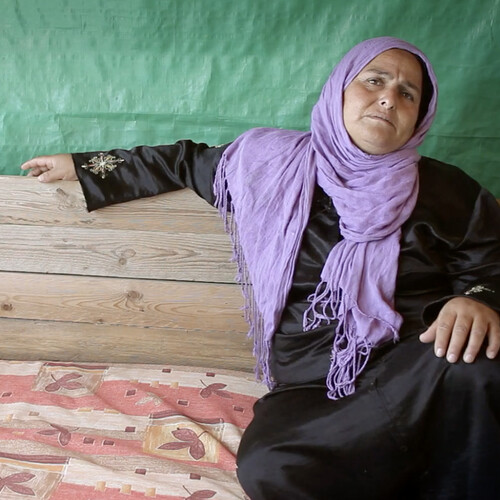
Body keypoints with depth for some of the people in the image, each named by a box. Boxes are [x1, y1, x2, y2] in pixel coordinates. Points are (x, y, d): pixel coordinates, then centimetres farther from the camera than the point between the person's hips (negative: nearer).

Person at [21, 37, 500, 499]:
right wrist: (81, 165, 27)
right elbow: (186, 161, 21)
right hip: (313, 388, 1)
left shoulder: (450, 193, 9)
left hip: (421, 370, 0)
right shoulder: (274, 164, 10)